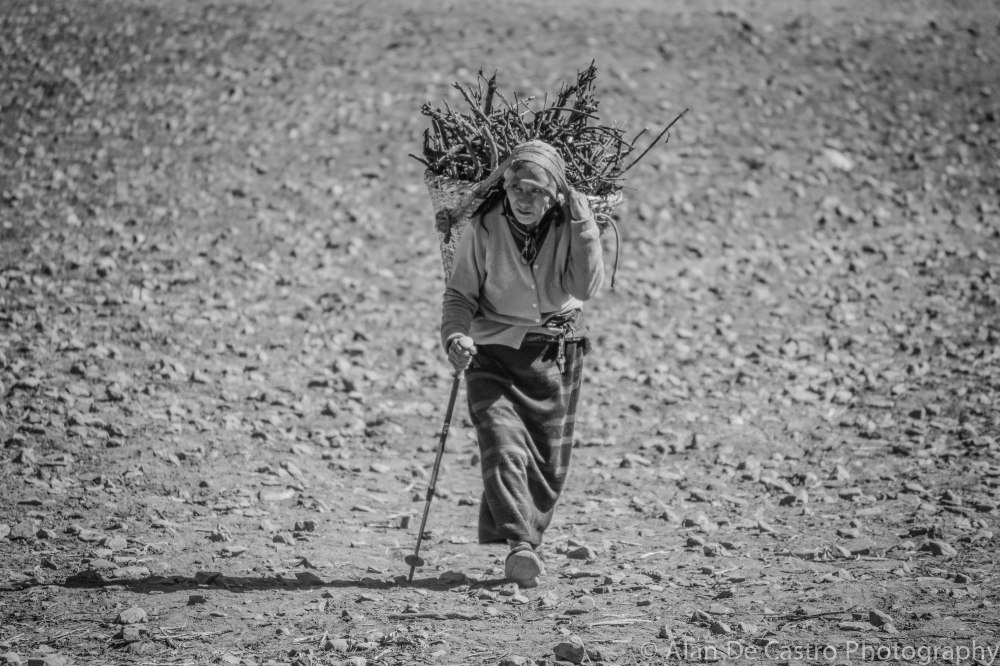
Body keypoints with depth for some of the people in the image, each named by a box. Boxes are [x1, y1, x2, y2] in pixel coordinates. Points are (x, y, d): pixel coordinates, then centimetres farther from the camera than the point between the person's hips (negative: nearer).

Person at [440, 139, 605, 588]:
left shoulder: (572, 223, -8)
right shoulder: (484, 226, -10)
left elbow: (588, 288, -19)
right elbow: (460, 294, -3)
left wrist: (581, 222, -23)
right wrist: (455, 335, -22)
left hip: (557, 355, 2)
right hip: (495, 352, -2)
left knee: (549, 466, 7)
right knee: (503, 449, -21)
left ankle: (526, 543, 24)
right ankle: (519, 548, -30)